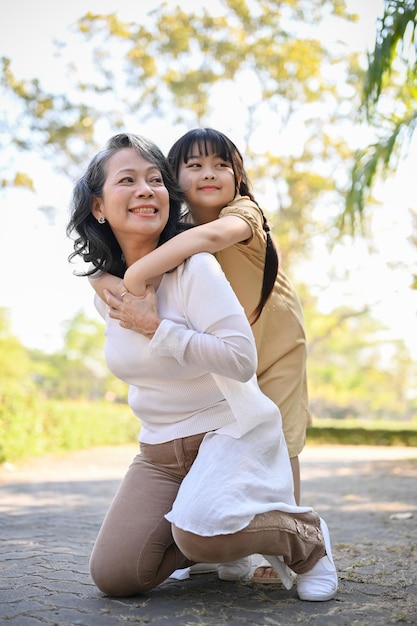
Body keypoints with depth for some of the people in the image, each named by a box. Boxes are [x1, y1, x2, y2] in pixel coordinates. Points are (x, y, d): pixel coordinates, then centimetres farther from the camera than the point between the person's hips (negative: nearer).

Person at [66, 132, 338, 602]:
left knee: (200, 532, -34)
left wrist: (155, 326, -23)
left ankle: (306, 537, -4)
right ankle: (215, 542, 19)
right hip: (158, 447, 6)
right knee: (114, 575, -7)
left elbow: (243, 360, -25)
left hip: (230, 429, -6)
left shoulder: (193, 266, -17)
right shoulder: (104, 289, 3)